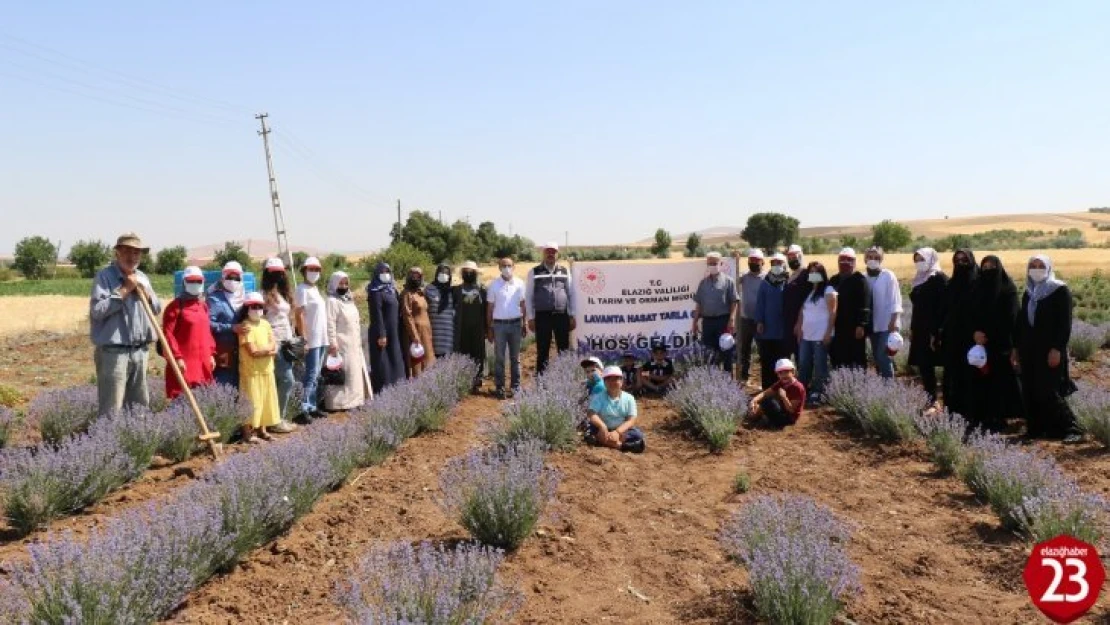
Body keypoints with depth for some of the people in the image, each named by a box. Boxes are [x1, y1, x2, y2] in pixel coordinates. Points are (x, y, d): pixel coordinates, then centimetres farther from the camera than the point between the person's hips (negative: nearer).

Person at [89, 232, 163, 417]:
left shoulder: (142, 277, 15)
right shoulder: (105, 276, -6)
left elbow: (157, 308, 15)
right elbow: (97, 309, -18)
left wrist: (144, 291, -2)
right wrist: (124, 290, -15)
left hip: (140, 351, 7)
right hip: (113, 352, -7)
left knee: (140, 405, 15)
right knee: (111, 410, -7)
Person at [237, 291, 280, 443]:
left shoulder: (265, 324, 9)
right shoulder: (246, 326, -12)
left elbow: (274, 347, 4)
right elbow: (253, 351, -18)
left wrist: (262, 350, -13)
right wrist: (268, 348, -7)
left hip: (266, 369, 7)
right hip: (251, 371, -7)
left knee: (266, 400, 11)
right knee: (251, 402, -4)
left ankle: (262, 430, 21)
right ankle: (247, 433, 2)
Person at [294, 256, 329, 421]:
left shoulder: (315, 289, 16)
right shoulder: (302, 289, -9)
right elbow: (299, 315, -15)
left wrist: (326, 337, 15)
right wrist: (304, 339, -20)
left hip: (321, 339, 8)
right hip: (311, 340, -8)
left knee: (316, 376, 12)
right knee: (311, 375, -8)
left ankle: (313, 407, 18)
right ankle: (304, 409, -5)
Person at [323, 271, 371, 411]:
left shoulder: (348, 300, 16)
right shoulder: (332, 301, -12)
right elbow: (330, 324, -19)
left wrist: (358, 340, 19)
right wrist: (332, 343, -23)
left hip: (353, 344, 9)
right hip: (341, 345, -9)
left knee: (354, 372, 13)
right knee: (342, 373, -9)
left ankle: (352, 400, 22)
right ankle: (339, 403, -6)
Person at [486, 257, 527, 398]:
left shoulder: (519, 283, 4)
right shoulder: (494, 285, 0)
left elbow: (522, 304, 9)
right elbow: (489, 308, 3)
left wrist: (524, 324, 5)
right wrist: (489, 328, 1)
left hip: (515, 323, 2)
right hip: (499, 324, -1)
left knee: (515, 358, 9)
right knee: (499, 358, 2)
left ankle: (516, 387, 16)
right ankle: (499, 388, 8)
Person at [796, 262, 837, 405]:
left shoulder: (828, 290, -4)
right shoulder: (807, 291, 16)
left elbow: (832, 313, -10)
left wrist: (828, 333, -15)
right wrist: (799, 329, 10)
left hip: (821, 336, -7)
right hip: (806, 336, 7)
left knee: (820, 366, -2)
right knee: (803, 365, 7)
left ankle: (819, 394, 2)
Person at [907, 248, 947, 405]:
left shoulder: (939, 279, -10)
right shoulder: (920, 279, 15)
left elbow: (942, 307, -15)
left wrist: (936, 332, -20)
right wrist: (912, 328, 16)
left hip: (932, 331, -8)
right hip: (920, 330, 8)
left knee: (927, 365, -7)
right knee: (922, 365, 8)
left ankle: (932, 400, -1)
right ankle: (928, 399, 14)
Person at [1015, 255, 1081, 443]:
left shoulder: (1060, 291, -4)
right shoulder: (1028, 293, 14)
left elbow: (1065, 323, -9)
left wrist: (1057, 349, -17)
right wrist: (1016, 348, 14)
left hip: (1050, 351, -6)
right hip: (1029, 350, 6)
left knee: (1048, 392, -11)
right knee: (1030, 392, 4)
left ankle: (1071, 429, -1)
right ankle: (1035, 428, 10)